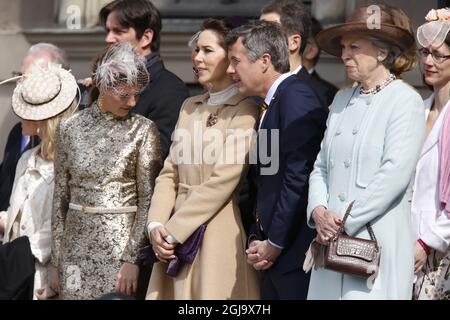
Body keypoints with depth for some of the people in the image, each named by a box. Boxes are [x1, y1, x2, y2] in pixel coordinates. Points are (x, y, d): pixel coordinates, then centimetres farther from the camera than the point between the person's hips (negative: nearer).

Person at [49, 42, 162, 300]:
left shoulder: (143, 130, -4)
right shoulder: (70, 128, 3)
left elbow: (148, 199, -4)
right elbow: (61, 196, 7)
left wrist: (132, 259, -11)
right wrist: (56, 261, 5)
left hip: (122, 242, -2)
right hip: (76, 245, 2)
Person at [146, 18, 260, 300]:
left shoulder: (244, 111, -7)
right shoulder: (190, 107, 14)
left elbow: (223, 181, -15)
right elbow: (170, 173, 12)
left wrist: (173, 231, -14)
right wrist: (156, 225, -3)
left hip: (217, 234, -6)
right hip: (174, 240, 6)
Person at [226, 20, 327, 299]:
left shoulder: (296, 97, -11)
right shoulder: (273, 103, 18)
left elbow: (298, 177, -18)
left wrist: (274, 243, -13)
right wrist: (257, 240, 7)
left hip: (296, 254, -9)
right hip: (276, 256, 9)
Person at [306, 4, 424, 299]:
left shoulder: (405, 101, -5)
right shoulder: (342, 100, 16)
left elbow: (395, 173, -14)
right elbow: (321, 167, 15)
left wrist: (344, 220, -14)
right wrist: (319, 211, -4)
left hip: (378, 245, -6)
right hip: (332, 240, 6)